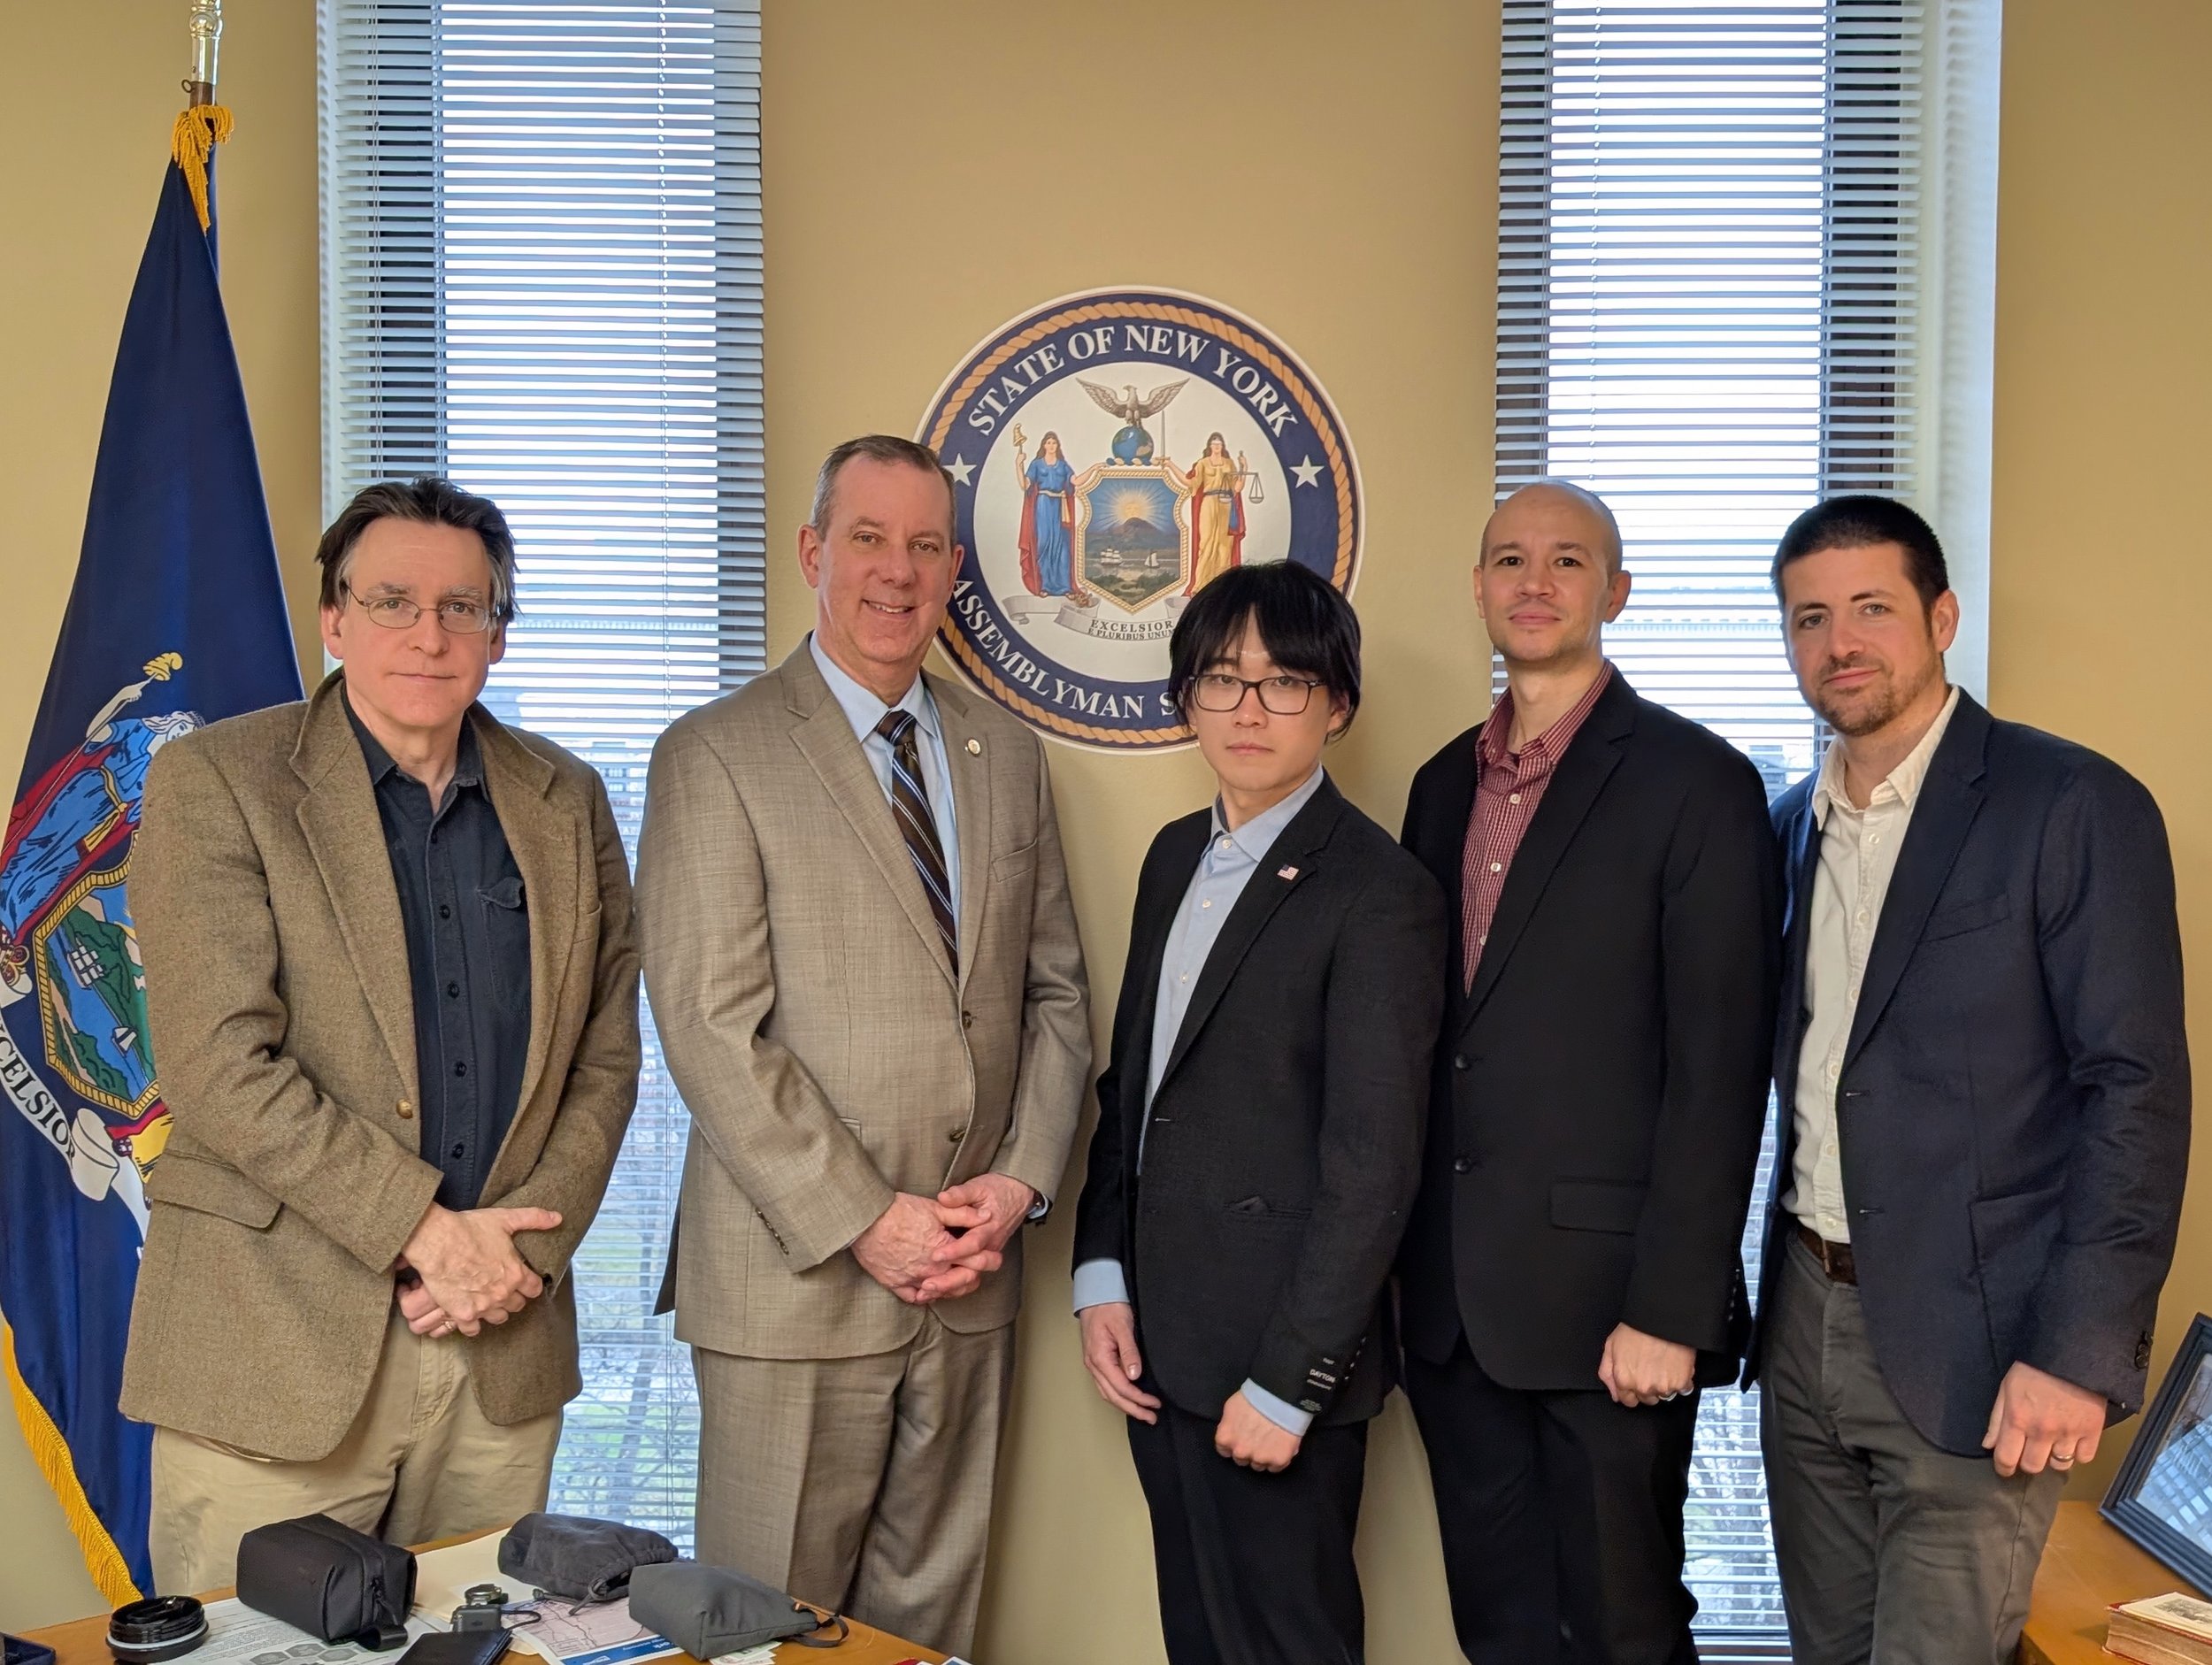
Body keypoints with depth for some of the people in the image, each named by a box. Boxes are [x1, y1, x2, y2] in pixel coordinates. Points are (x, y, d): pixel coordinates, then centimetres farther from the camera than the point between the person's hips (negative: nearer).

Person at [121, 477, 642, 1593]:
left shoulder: (566, 801, 9)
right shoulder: (213, 780, -4)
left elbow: (606, 1055, 9)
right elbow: (219, 1064, -12)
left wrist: (526, 1243, -5)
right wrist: (427, 1233, -13)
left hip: (504, 1345, 4)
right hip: (273, 1352, -3)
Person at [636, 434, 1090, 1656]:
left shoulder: (1008, 755, 12)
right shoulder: (716, 755, -5)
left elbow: (1056, 993, 12)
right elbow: (709, 1028, -12)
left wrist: (1021, 1181, -3)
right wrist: (865, 1223, -14)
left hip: (970, 1277, 5)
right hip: (797, 1281, -4)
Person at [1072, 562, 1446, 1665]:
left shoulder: (1378, 893, -14)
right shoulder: (1175, 857, 10)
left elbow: (1373, 1167, -16)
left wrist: (1287, 1381, -15)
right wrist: (1101, 1277, 5)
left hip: (1274, 1363, -7)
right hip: (1157, 1342, 7)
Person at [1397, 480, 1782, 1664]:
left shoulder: (1695, 782, -8)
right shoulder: (1445, 784, 11)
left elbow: (1720, 1068, -12)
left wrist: (1671, 1310, -16)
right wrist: (1409, 1261, 9)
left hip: (1606, 1299, -5)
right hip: (1451, 1302, 6)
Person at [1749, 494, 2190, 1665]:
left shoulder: (2076, 808, -10)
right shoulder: (1792, 823, 10)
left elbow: (2137, 1094, -13)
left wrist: (2081, 1353, -17)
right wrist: (1757, 1290, 8)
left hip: (1970, 1348, -6)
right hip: (1805, 1324, 6)